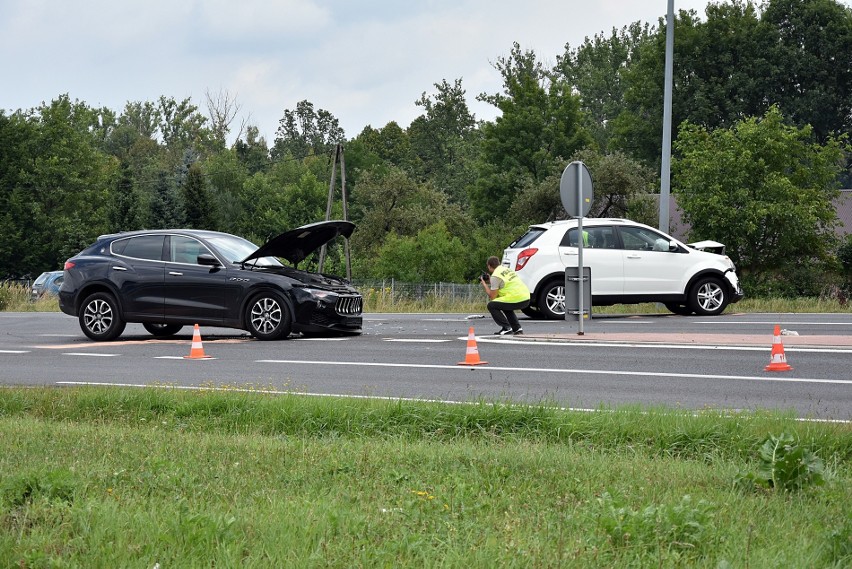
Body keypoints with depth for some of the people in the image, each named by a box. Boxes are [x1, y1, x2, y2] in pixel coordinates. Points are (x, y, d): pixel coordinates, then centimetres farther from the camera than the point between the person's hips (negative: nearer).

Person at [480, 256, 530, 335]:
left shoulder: (495, 276, -4)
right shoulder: (506, 269, 22)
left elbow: (492, 297, 0)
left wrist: (485, 285, 12)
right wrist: (490, 282, 29)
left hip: (517, 300, -9)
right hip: (526, 299, 9)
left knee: (491, 306, 2)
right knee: (505, 306, 34)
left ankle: (506, 328, -3)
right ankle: (517, 328, 22)